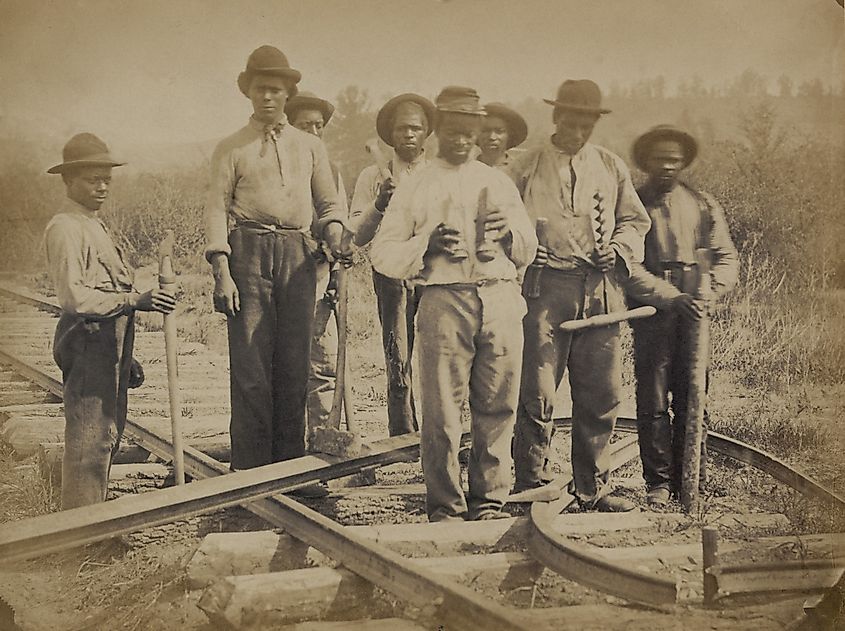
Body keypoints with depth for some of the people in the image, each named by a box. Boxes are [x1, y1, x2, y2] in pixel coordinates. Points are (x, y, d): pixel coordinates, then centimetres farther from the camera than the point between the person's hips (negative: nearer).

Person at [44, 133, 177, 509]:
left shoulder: (96, 226, 20)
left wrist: (126, 358, 23)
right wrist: (135, 301, -32)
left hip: (111, 344, 10)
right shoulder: (65, 228, -11)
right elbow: (73, 296, -23)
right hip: (86, 343, -10)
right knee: (88, 442, -8)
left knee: (108, 435, 16)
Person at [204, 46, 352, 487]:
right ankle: (250, 466, 0)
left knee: (294, 360, 4)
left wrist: (336, 234, -4)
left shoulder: (310, 146, 18)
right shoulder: (231, 148, 9)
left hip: (298, 255, 3)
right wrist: (222, 272, -9)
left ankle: (290, 460, 12)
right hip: (250, 251, -3)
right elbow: (217, 207, 2)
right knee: (250, 363, -6)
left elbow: (329, 203, 19)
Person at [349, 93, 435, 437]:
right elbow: (357, 236, 6)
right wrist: (379, 205, -9)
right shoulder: (373, 176, 13)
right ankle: (402, 434, 5)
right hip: (392, 272, -1)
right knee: (398, 359, -4)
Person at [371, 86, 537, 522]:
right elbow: (382, 255, 6)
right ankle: (445, 506, 9)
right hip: (444, 301, -3)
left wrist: (510, 231, 2)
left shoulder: (499, 183, 20)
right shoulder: (415, 188, 11)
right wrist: (427, 244, -10)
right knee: (442, 409, -3)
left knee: (497, 408, 3)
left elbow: (528, 253, 23)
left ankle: (489, 501, 16)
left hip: (501, 300, 3)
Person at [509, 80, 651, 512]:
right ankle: (532, 484, 7)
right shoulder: (526, 169, 9)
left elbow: (635, 220, 21)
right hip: (545, 286, -3)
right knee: (537, 392, -5)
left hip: (601, 289, 3)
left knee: (602, 393, 5)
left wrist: (618, 247, 1)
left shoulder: (612, 167, 17)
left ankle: (591, 488, 18)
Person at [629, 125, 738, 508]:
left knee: (692, 400, 2)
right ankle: (658, 483, 7)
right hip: (651, 311, -2)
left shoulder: (704, 206, 16)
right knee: (652, 400, -3)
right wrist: (671, 297, -15)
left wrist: (710, 291, -9)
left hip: (694, 313, 3)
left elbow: (726, 257, 10)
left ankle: (686, 482, 11)